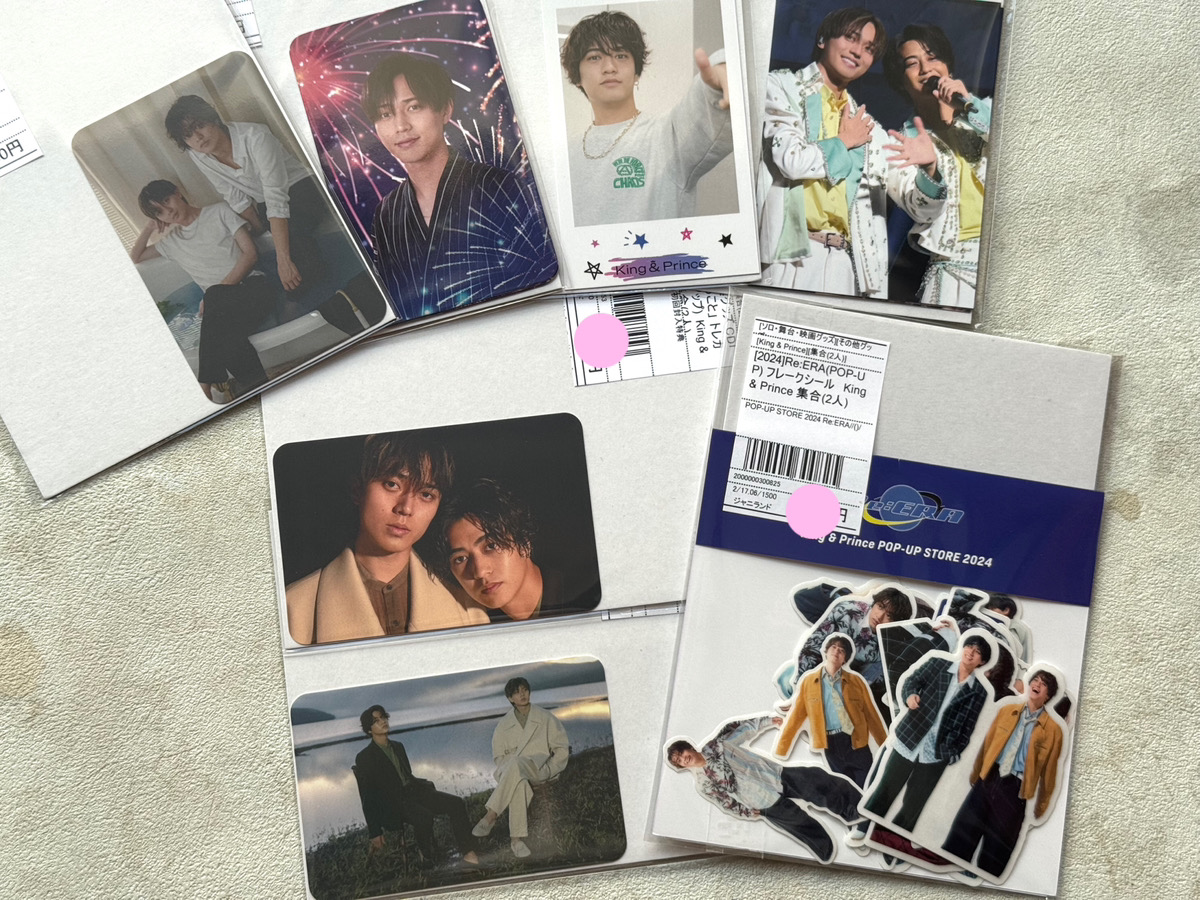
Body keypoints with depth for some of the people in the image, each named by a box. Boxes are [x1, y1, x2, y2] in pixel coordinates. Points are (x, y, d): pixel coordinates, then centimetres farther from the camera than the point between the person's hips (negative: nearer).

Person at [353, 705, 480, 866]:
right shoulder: (364, 758, -3)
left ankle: (468, 852, -16)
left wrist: (426, 785, 7)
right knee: (424, 816, -36)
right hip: (394, 804, -6)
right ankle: (427, 861, -12)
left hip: (415, 791, 6)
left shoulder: (398, 746, 18)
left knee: (456, 803, -17)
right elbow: (367, 798, -4)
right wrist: (374, 833, -6)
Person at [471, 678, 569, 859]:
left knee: (516, 763, -39)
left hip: (540, 770, -1)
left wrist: (548, 770, -6)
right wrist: (509, 772, -9)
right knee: (519, 783, -40)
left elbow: (562, 749, 9)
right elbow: (499, 756, 13)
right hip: (511, 770, 2)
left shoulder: (546, 718, 12)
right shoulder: (503, 725, 16)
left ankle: (490, 816, -40)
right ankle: (516, 838, -45)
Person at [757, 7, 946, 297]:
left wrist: (929, 170, -7)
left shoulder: (869, 129, 20)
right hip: (790, 256, -4)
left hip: (847, 264, 4)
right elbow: (791, 160, -10)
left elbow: (920, 208, 14)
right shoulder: (781, 86, 8)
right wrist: (842, 142, 8)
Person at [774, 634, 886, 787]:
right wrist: (779, 753, 2)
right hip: (831, 746, 0)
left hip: (856, 742, 0)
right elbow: (795, 717, 5)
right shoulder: (808, 682, 5)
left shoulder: (856, 680, 6)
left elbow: (871, 714, 8)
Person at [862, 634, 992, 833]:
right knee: (884, 793, 4)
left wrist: (954, 754, -4)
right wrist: (910, 696, -23)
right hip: (908, 741, 0)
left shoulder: (979, 692, 4)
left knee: (913, 807, 6)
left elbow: (967, 728, 5)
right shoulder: (937, 664, 4)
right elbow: (911, 681, -1)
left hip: (937, 755, 1)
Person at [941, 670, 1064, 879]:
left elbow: (1048, 772, 3)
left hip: (1015, 790, -3)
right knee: (957, 843, 1)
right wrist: (975, 776, 16)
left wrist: (1040, 809, 6)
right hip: (988, 780, 3)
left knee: (994, 856, 4)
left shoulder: (1053, 729, -1)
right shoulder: (1006, 710, 9)